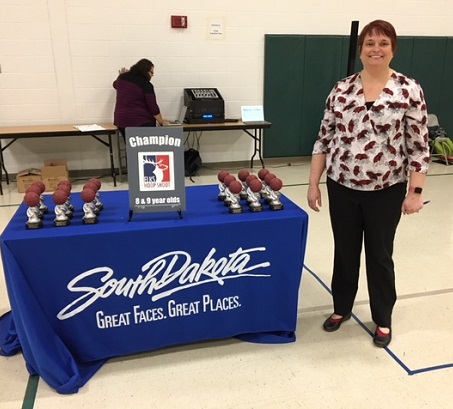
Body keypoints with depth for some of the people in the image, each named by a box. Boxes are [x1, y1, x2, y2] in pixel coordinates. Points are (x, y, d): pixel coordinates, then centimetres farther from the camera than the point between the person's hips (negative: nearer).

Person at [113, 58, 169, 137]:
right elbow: (153, 107, -11)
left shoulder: (122, 78, 8)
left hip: (121, 121, 6)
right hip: (142, 122, -6)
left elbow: (115, 84, 31)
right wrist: (161, 121, 1)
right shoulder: (146, 84, -10)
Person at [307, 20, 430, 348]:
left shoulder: (410, 90, -5)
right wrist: (314, 184, 0)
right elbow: (324, 140, 3)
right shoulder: (341, 90, 1)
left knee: (380, 254, 12)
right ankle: (342, 308, 37)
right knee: (345, 252, 16)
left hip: (386, 191, -2)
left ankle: (383, 320, 33)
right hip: (342, 188, 2)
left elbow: (419, 146, -5)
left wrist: (416, 191, -9)